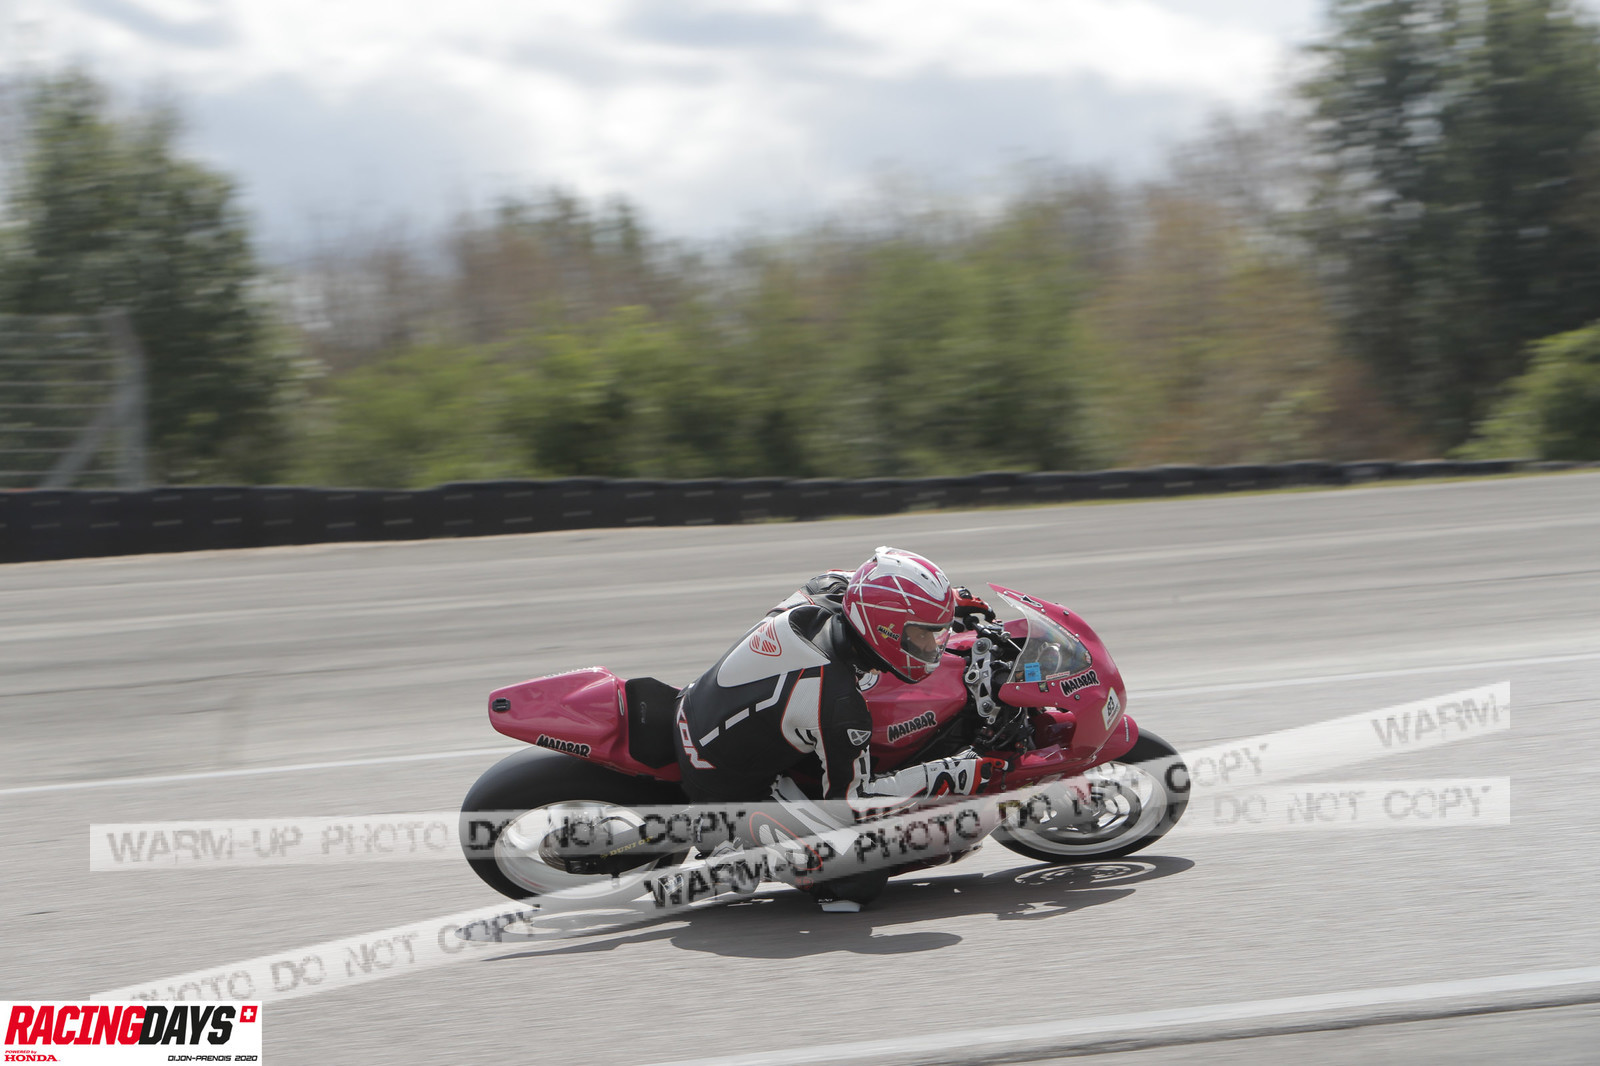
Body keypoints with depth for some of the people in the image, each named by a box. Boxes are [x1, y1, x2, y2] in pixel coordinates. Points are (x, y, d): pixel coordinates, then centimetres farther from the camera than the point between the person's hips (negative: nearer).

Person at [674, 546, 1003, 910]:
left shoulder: (830, 590, -12)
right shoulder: (838, 703, -33)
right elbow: (854, 799, -21)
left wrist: (953, 598, 15)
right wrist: (953, 775, -20)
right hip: (728, 795, -9)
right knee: (863, 875, -20)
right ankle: (732, 849, -4)